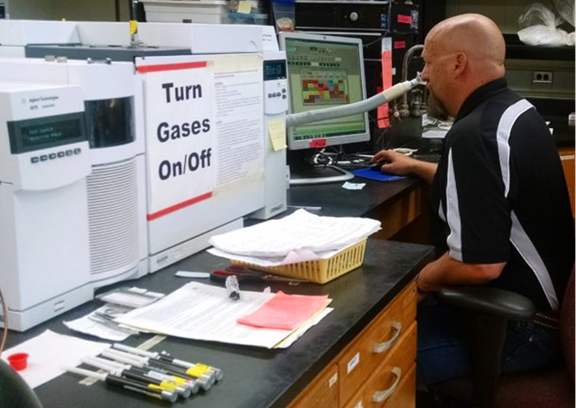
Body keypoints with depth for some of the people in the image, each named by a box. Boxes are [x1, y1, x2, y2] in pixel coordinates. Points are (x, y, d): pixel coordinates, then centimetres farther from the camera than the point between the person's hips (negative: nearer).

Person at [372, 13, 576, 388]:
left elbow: (480, 264, -32)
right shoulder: (516, 110, 7)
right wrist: (416, 166, 33)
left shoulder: (475, 135, -27)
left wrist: (421, 280, -13)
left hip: (521, 325, -10)